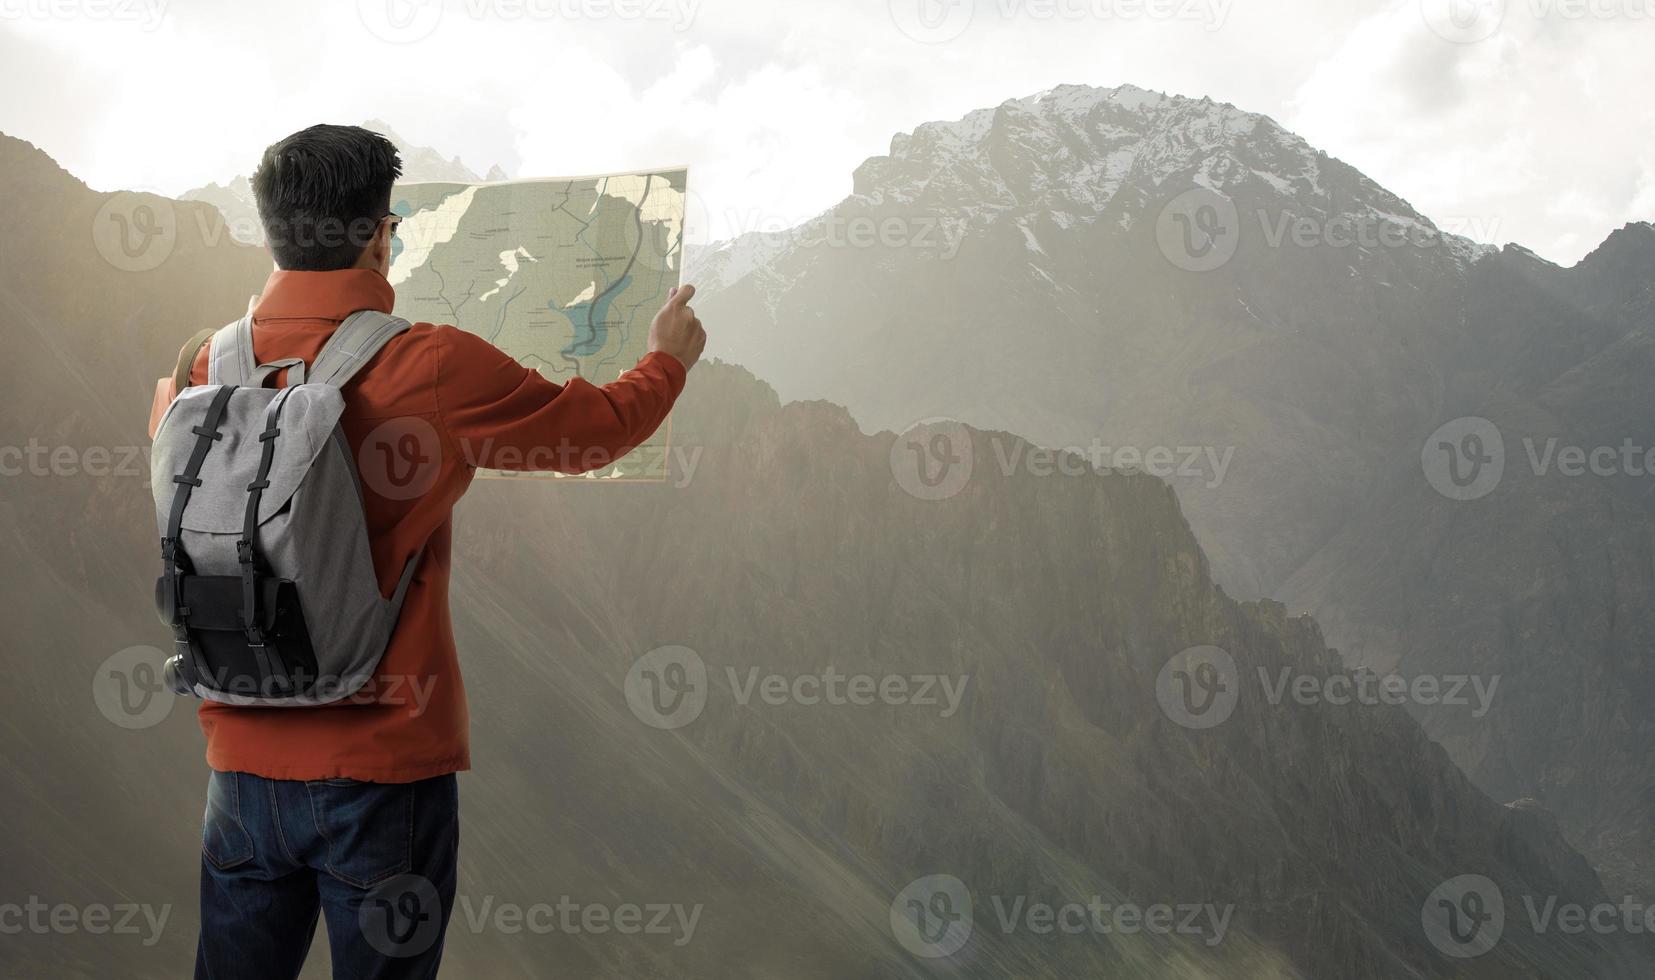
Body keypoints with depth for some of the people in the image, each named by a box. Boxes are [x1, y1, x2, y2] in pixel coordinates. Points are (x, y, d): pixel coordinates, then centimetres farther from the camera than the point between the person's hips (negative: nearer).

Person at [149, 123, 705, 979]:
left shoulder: (207, 366, -1)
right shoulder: (433, 368, -13)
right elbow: (599, 425, 0)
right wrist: (669, 358, 22)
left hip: (244, 755, 4)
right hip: (383, 760, -4)